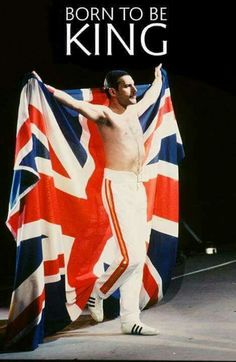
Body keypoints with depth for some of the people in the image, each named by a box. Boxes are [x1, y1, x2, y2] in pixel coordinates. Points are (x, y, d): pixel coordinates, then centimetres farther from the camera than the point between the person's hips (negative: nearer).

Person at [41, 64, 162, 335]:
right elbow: (75, 103, -20)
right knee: (130, 256, -15)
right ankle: (98, 293, 11)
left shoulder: (133, 112, 18)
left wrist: (158, 79, 54)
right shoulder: (105, 114, -5)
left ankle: (130, 319, 11)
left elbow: (151, 97, 39)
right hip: (117, 187, -8)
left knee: (138, 257, 5)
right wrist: (46, 88, -31)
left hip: (138, 188, 8)